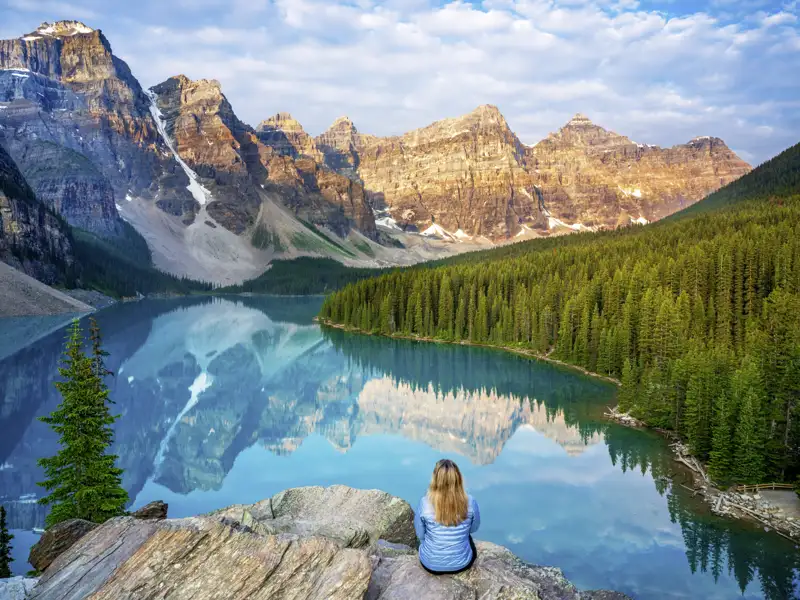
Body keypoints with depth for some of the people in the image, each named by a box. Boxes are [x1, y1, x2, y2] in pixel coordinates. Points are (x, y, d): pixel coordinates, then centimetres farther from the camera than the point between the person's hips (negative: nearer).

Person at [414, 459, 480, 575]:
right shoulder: (470, 502, -21)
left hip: (431, 564, 0)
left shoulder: (425, 503, -24)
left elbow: (420, 534, -8)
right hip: (461, 563, 0)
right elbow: (474, 528, -1)